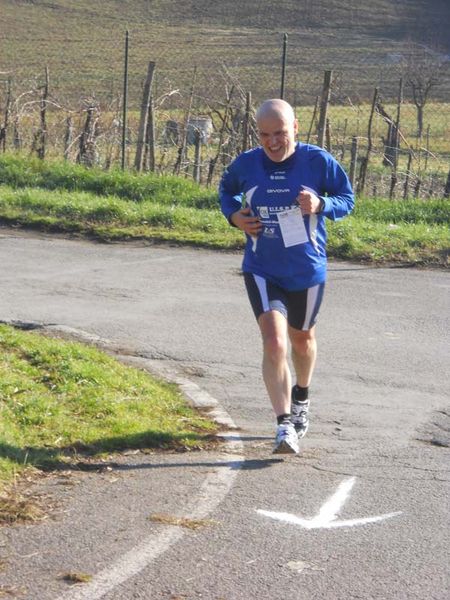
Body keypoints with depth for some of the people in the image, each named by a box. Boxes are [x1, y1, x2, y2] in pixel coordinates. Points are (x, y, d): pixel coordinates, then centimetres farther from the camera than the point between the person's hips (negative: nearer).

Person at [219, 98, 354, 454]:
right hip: (262, 271, -1)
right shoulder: (246, 164, -6)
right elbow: (227, 189, 15)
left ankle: (301, 398, 50)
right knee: (274, 342, -18)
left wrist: (321, 205, -24)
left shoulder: (318, 161, -12)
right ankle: (284, 426, -16)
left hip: (307, 271, 1)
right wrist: (234, 215, -6)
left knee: (302, 339, 21)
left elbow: (347, 198, -2)